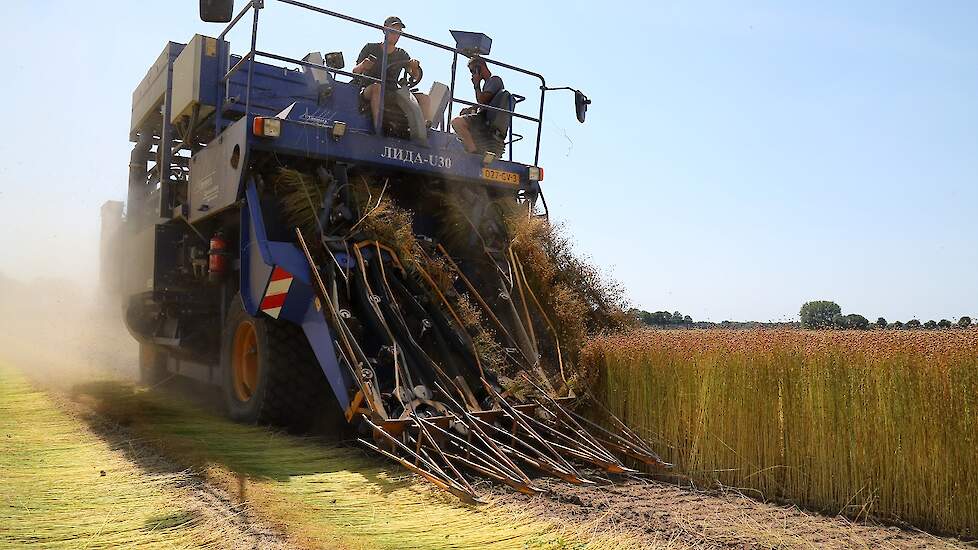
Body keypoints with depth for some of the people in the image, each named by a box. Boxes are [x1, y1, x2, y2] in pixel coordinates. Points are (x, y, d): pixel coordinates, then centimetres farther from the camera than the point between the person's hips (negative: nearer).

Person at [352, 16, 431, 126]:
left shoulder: (402, 55, 17)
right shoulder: (371, 48, 9)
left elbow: (415, 76, 7)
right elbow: (355, 72, 4)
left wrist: (415, 67, -17)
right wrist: (362, 66, -20)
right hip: (367, 91, -4)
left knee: (424, 98, -13)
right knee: (377, 87, -39)